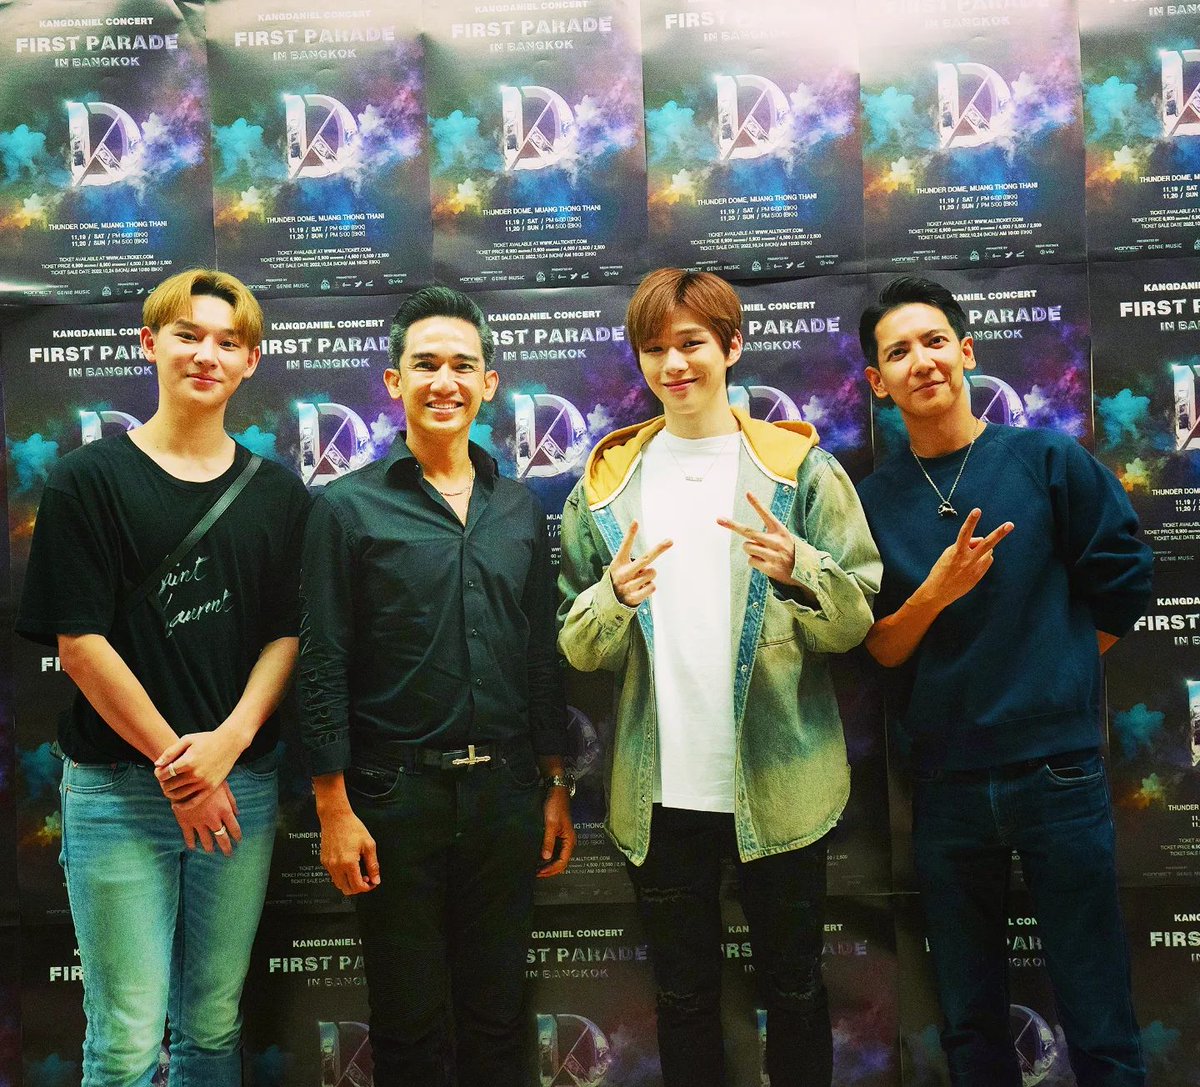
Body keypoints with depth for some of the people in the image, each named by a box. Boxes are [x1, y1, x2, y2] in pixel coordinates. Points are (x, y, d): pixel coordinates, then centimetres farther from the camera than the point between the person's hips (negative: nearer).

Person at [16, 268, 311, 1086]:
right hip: (119, 787, -3)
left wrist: (228, 742, -10)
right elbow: (80, 643, -6)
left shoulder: (277, 492, 8)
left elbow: (287, 633, 5)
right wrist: (173, 760, -9)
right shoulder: (90, 480, -1)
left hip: (242, 784, 3)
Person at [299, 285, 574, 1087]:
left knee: (499, 1018, 16)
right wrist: (335, 809, -9)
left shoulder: (521, 509, 8)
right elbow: (323, 667, -6)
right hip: (396, 794, -3)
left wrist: (556, 788, 9)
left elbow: (543, 658, 11)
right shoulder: (349, 507, -4)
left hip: (507, 789, 3)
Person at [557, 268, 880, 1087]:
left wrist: (797, 570, -22)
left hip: (779, 782, -1)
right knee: (684, 997, 14)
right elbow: (578, 648, 4)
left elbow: (856, 620, -3)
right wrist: (616, 597, -17)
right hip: (660, 791, 2)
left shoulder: (800, 467, -1)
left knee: (794, 988, 13)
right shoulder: (607, 481, 5)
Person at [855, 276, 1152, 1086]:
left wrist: (1050, 680, 5)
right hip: (946, 783, 2)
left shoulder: (1049, 461, -3)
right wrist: (934, 592, -18)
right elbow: (881, 651, 0)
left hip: (1057, 771, -2)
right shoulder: (873, 501, 2)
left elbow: (1122, 585, 4)